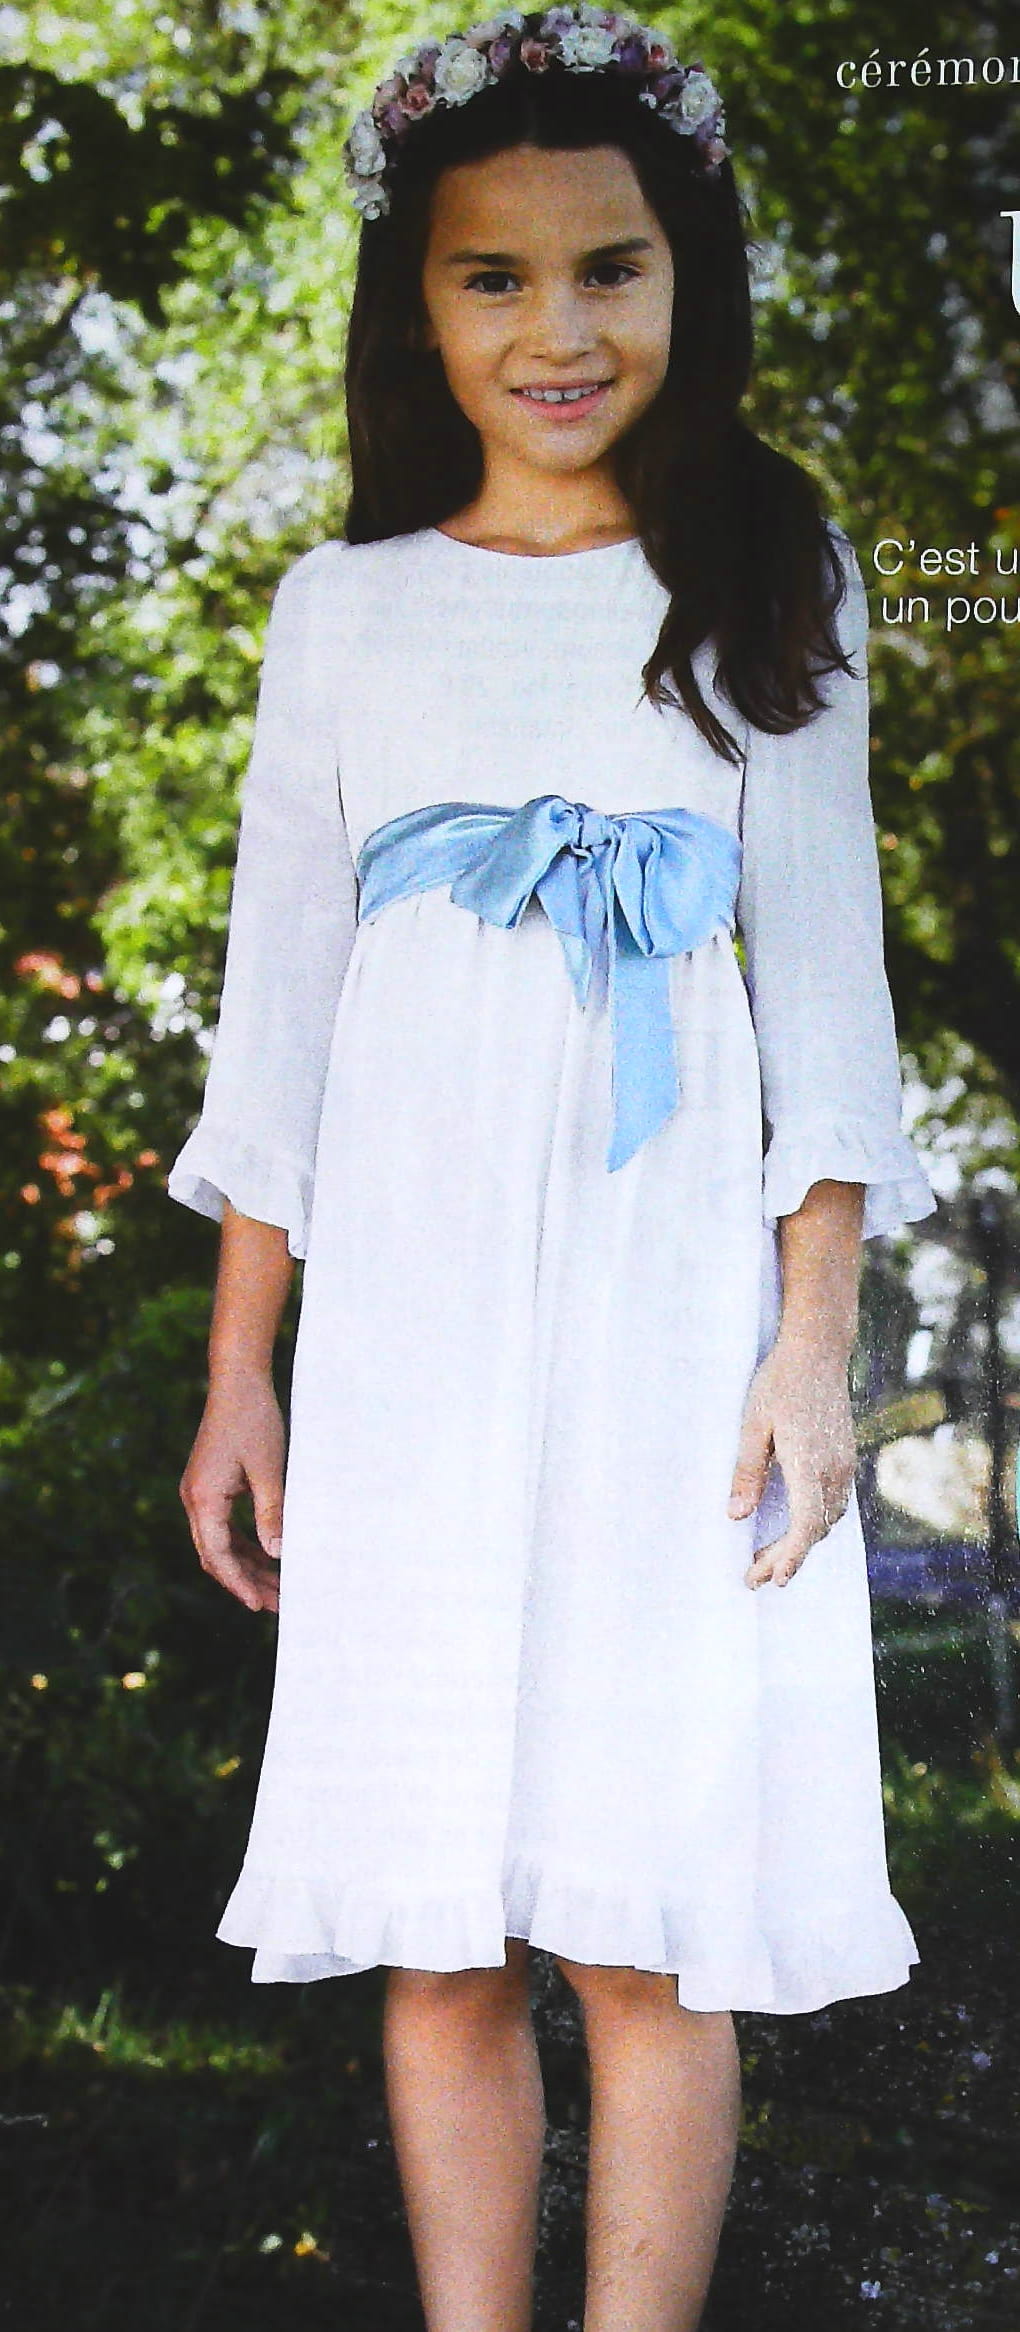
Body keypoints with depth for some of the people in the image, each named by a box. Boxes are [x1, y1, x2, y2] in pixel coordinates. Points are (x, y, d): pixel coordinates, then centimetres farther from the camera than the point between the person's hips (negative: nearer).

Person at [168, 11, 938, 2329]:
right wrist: (237, 1373, 7)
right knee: (437, 1932, 2)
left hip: (674, 1302, -1)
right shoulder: (349, 609, 11)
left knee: (649, 1929, -5)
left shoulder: (769, 583, 8)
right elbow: (280, 1000, 11)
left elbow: (826, 967, 5)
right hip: (408, 1314, 2)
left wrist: (816, 1342, -4)